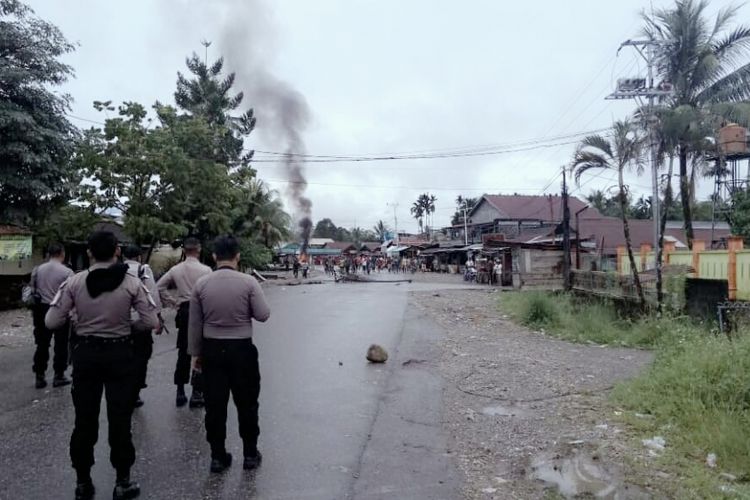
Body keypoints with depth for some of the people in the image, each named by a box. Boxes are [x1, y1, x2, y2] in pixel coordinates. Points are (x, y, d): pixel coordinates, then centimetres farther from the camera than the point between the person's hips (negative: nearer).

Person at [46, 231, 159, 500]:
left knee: (84, 419, 14)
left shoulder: (74, 282, -7)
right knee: (119, 419, 8)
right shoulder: (131, 282, -11)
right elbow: (151, 322, -11)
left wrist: (77, 320, 12)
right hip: (120, 354, -2)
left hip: (85, 353, 2)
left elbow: (51, 322, -7)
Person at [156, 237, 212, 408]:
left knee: (183, 353, 14)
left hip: (183, 312, 4)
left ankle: (180, 392, 20)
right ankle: (196, 394, 5)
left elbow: (160, 287, 7)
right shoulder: (205, 270, -11)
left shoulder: (175, 270, 3)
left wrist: (172, 302, 11)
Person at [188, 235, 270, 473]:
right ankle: (250, 454, 23)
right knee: (246, 402, 11)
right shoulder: (248, 282, -12)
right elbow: (263, 315, -10)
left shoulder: (201, 284, -3)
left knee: (215, 403, 11)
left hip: (212, 348, 2)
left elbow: (195, 323, 2)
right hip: (241, 348, -2)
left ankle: (217, 456, 20)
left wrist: (196, 352, 13)